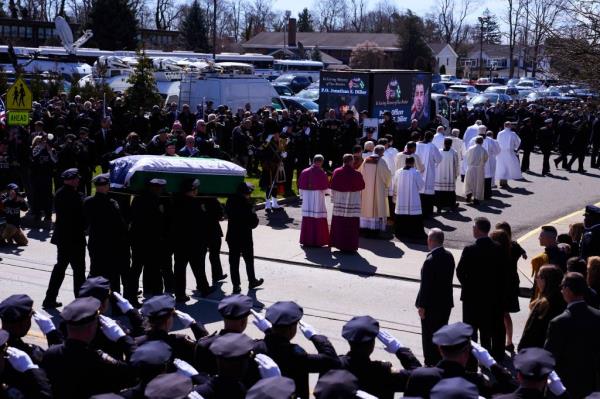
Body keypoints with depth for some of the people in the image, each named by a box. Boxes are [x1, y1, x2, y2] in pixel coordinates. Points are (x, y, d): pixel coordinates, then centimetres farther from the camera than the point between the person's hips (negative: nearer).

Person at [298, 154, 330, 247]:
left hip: (307, 199, 4)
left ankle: (306, 240, 14)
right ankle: (317, 240, 2)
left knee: (307, 219, 10)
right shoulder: (322, 173, -11)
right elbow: (326, 189, -7)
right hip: (318, 199, -4)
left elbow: (301, 187, 5)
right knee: (318, 219, 1)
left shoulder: (304, 172, 1)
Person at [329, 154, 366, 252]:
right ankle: (350, 246, 2)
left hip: (339, 201, 3)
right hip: (353, 202, -3)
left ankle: (338, 243, 18)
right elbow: (362, 187, 1)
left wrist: (333, 198, 13)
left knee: (338, 224, 12)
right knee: (351, 225, 1)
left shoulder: (337, 172, -3)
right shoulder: (357, 174, -11)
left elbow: (332, 187, 1)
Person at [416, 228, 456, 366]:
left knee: (429, 335, 5)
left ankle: (431, 363, 12)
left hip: (431, 305, -7)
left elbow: (426, 285, -20)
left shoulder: (430, 260, -23)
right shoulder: (449, 256, 0)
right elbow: (448, 278, 8)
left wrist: (422, 306, -12)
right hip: (446, 302, 8)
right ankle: (442, 361, 29)